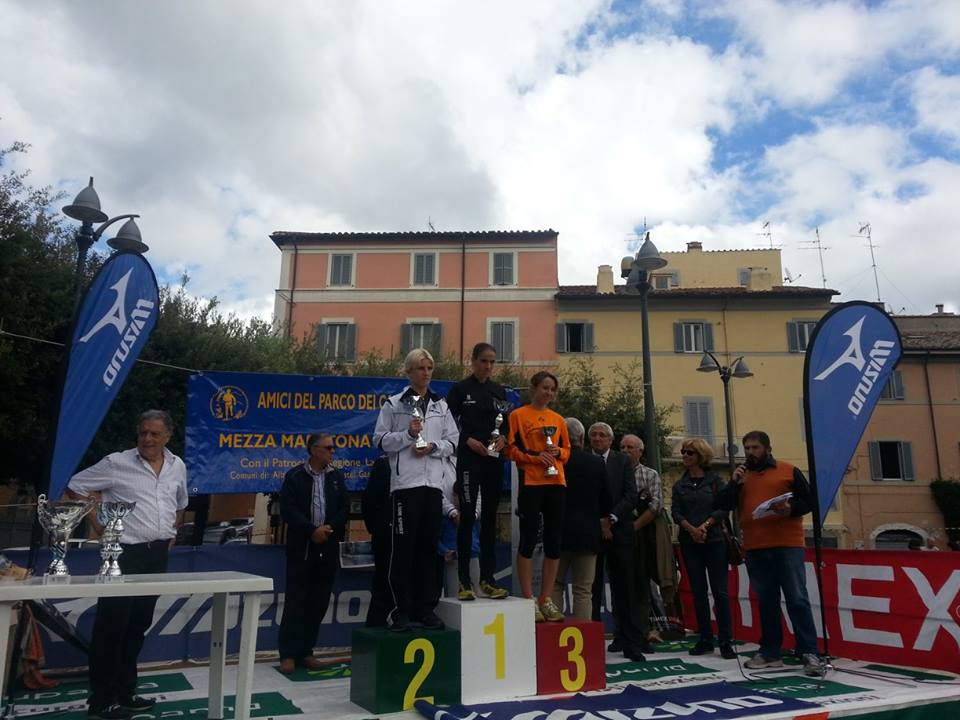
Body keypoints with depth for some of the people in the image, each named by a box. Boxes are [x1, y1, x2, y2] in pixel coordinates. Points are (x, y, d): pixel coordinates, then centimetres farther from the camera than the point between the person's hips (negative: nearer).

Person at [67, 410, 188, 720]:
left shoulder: (177, 467, 6)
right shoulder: (117, 463, -10)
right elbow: (75, 487, -3)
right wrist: (100, 526, -6)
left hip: (157, 555, 5)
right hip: (124, 553, -5)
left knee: (138, 625, 14)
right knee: (111, 626, 0)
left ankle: (125, 692, 27)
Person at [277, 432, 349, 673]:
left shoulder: (337, 477, 10)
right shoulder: (294, 476, -1)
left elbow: (344, 509, 6)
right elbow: (288, 510, -9)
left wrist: (329, 529, -10)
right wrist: (312, 530, -17)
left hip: (328, 548, 4)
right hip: (301, 548, -4)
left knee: (318, 602, 7)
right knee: (296, 601, -1)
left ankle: (305, 651, 18)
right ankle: (288, 654, 8)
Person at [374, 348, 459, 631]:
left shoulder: (441, 406, 14)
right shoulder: (394, 404, 4)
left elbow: (453, 441, 12)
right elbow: (380, 439, 0)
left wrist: (434, 446, -7)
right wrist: (408, 434, -13)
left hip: (433, 483, 4)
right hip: (404, 483, -3)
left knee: (428, 547, 8)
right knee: (403, 548, -1)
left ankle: (426, 608, 18)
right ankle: (402, 610, 9)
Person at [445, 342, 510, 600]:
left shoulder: (499, 390, 12)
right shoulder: (460, 389, 0)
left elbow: (507, 423, 15)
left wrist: (503, 438, -4)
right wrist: (468, 440, -15)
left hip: (494, 459, 5)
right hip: (469, 459, -4)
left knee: (490, 518, 7)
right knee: (467, 516, -4)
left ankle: (487, 579, 14)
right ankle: (464, 582, 2)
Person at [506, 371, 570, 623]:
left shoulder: (558, 419, 15)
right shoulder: (518, 415, 1)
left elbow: (567, 450, 18)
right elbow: (510, 449, -4)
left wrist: (558, 452, -3)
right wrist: (535, 457, -16)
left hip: (556, 483, 5)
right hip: (530, 483, -5)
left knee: (553, 542, 7)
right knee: (528, 540, -2)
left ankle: (546, 599, 18)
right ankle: (529, 600, 7)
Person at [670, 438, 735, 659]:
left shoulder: (715, 480, 2)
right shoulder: (679, 485, 9)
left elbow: (723, 508, -6)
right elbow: (675, 512, 2)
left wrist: (705, 526, -15)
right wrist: (692, 529, -14)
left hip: (714, 541, -3)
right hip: (689, 543, 3)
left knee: (720, 591, -4)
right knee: (698, 592, 7)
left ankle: (726, 641, 1)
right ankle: (705, 639, 15)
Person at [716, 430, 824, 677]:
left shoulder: (789, 471, 4)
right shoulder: (741, 475, 14)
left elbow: (808, 501, 2)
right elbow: (723, 504, 6)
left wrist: (791, 509, -17)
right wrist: (734, 483, -8)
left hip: (787, 546, -4)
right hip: (755, 549, 4)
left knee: (797, 599, -5)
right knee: (766, 602, 10)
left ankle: (809, 653, 1)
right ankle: (770, 652, 17)